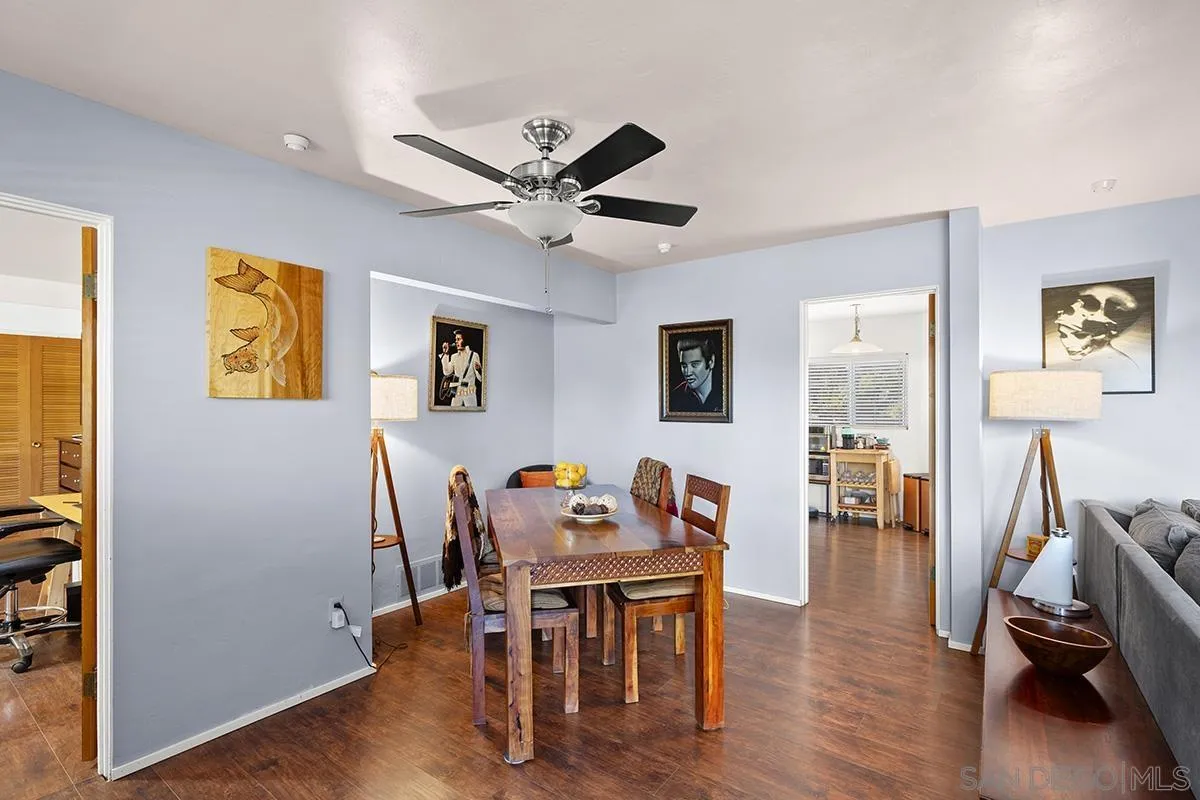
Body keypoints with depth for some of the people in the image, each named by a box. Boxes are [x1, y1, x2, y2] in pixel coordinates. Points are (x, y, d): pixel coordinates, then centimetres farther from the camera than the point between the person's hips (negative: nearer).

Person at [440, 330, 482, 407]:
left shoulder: (474, 355, -1)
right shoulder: (454, 356, 11)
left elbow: (480, 378, -1)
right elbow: (447, 373, -2)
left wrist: (479, 369, -24)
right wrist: (446, 354, -1)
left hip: (470, 393, -3)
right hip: (456, 393, 3)